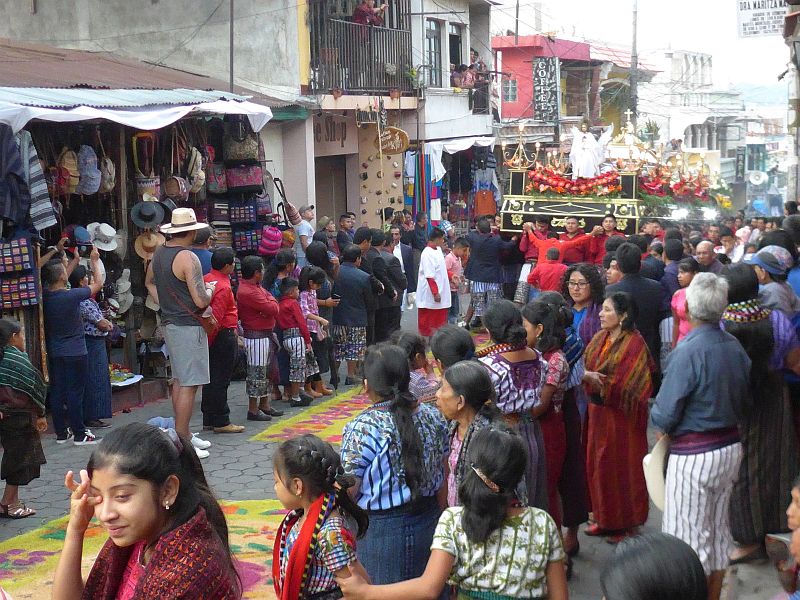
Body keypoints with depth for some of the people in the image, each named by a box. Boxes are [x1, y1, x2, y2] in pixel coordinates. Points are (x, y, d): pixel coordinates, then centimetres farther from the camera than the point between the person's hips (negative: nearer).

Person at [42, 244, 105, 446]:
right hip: (75, 353, -6)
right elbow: (98, 283, -5)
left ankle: (61, 433, 17)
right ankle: (80, 434, 3)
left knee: (57, 392, 10)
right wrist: (94, 261, 10)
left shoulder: (45, 296, -3)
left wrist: (75, 261, 27)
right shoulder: (72, 296, -19)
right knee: (75, 393, -2)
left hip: (54, 353, 6)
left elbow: (58, 284, 20)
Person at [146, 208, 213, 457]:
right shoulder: (188, 258, -19)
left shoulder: (159, 253, 8)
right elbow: (201, 301, -22)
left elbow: (149, 282, 26)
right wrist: (210, 289, -1)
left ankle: (184, 434, 26)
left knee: (178, 380, 17)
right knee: (188, 385, -6)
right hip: (188, 326, -9)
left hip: (169, 323, 9)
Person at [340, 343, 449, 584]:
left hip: (380, 529, -5)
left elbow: (348, 492, -15)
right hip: (429, 523, 5)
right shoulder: (434, 417, -1)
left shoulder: (362, 429, -18)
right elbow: (443, 479, 8)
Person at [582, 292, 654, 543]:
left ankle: (628, 523, 18)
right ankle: (606, 519, 27)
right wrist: (586, 376, -18)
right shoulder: (599, 338, 7)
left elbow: (625, 382, -20)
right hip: (599, 411, 7)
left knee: (623, 467, 4)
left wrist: (592, 377, -23)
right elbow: (585, 367, 5)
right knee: (598, 465, 13)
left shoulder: (634, 342, -15)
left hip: (622, 415, -7)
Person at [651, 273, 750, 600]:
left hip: (694, 454, -7)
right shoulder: (735, 346, -1)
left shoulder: (688, 352, -21)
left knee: (688, 537, 3)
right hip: (730, 447, 8)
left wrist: (655, 412, 2)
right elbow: (743, 399, 12)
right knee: (719, 530, 19)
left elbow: (664, 416, -19)